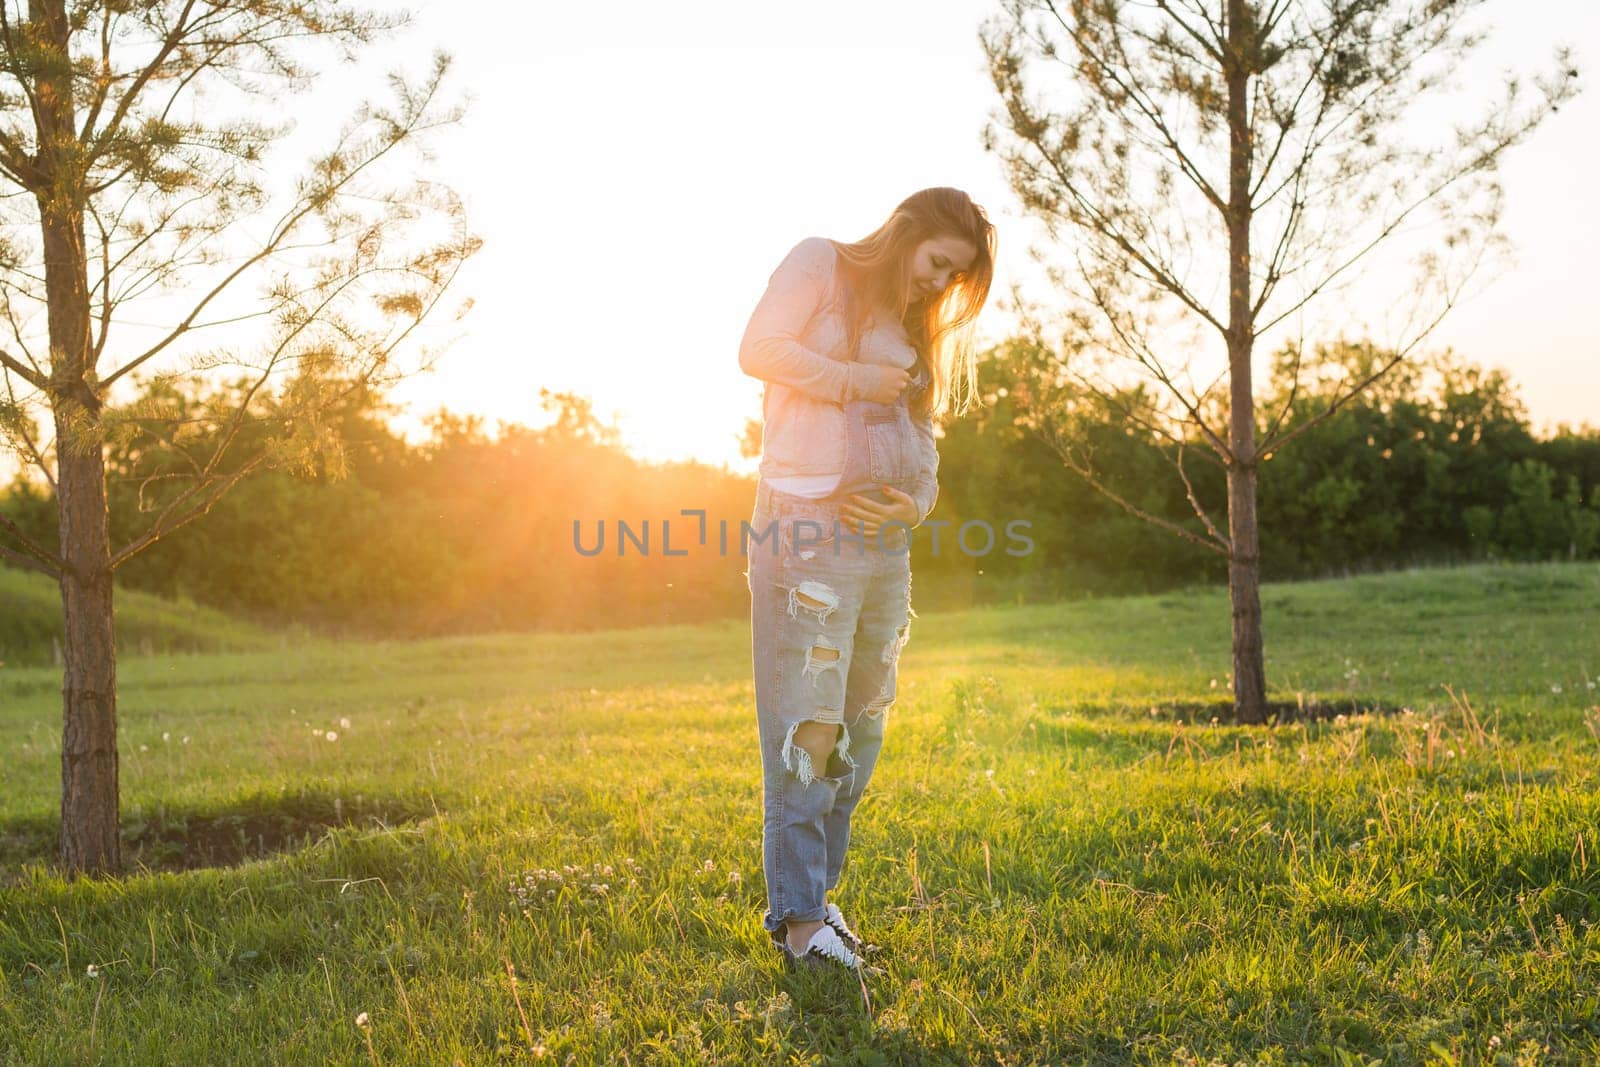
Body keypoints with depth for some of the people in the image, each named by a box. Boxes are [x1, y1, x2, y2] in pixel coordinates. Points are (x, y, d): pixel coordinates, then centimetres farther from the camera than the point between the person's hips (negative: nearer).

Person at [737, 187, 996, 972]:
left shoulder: (914, 329, 24)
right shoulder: (819, 264, 4)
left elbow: (919, 435, 20)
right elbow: (759, 349, -9)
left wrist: (917, 500, 0)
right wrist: (857, 381, -7)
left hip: (884, 535, 8)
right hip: (809, 523, -8)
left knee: (861, 723, 8)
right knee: (806, 721, -11)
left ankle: (815, 892, 16)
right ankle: (798, 914, -9)